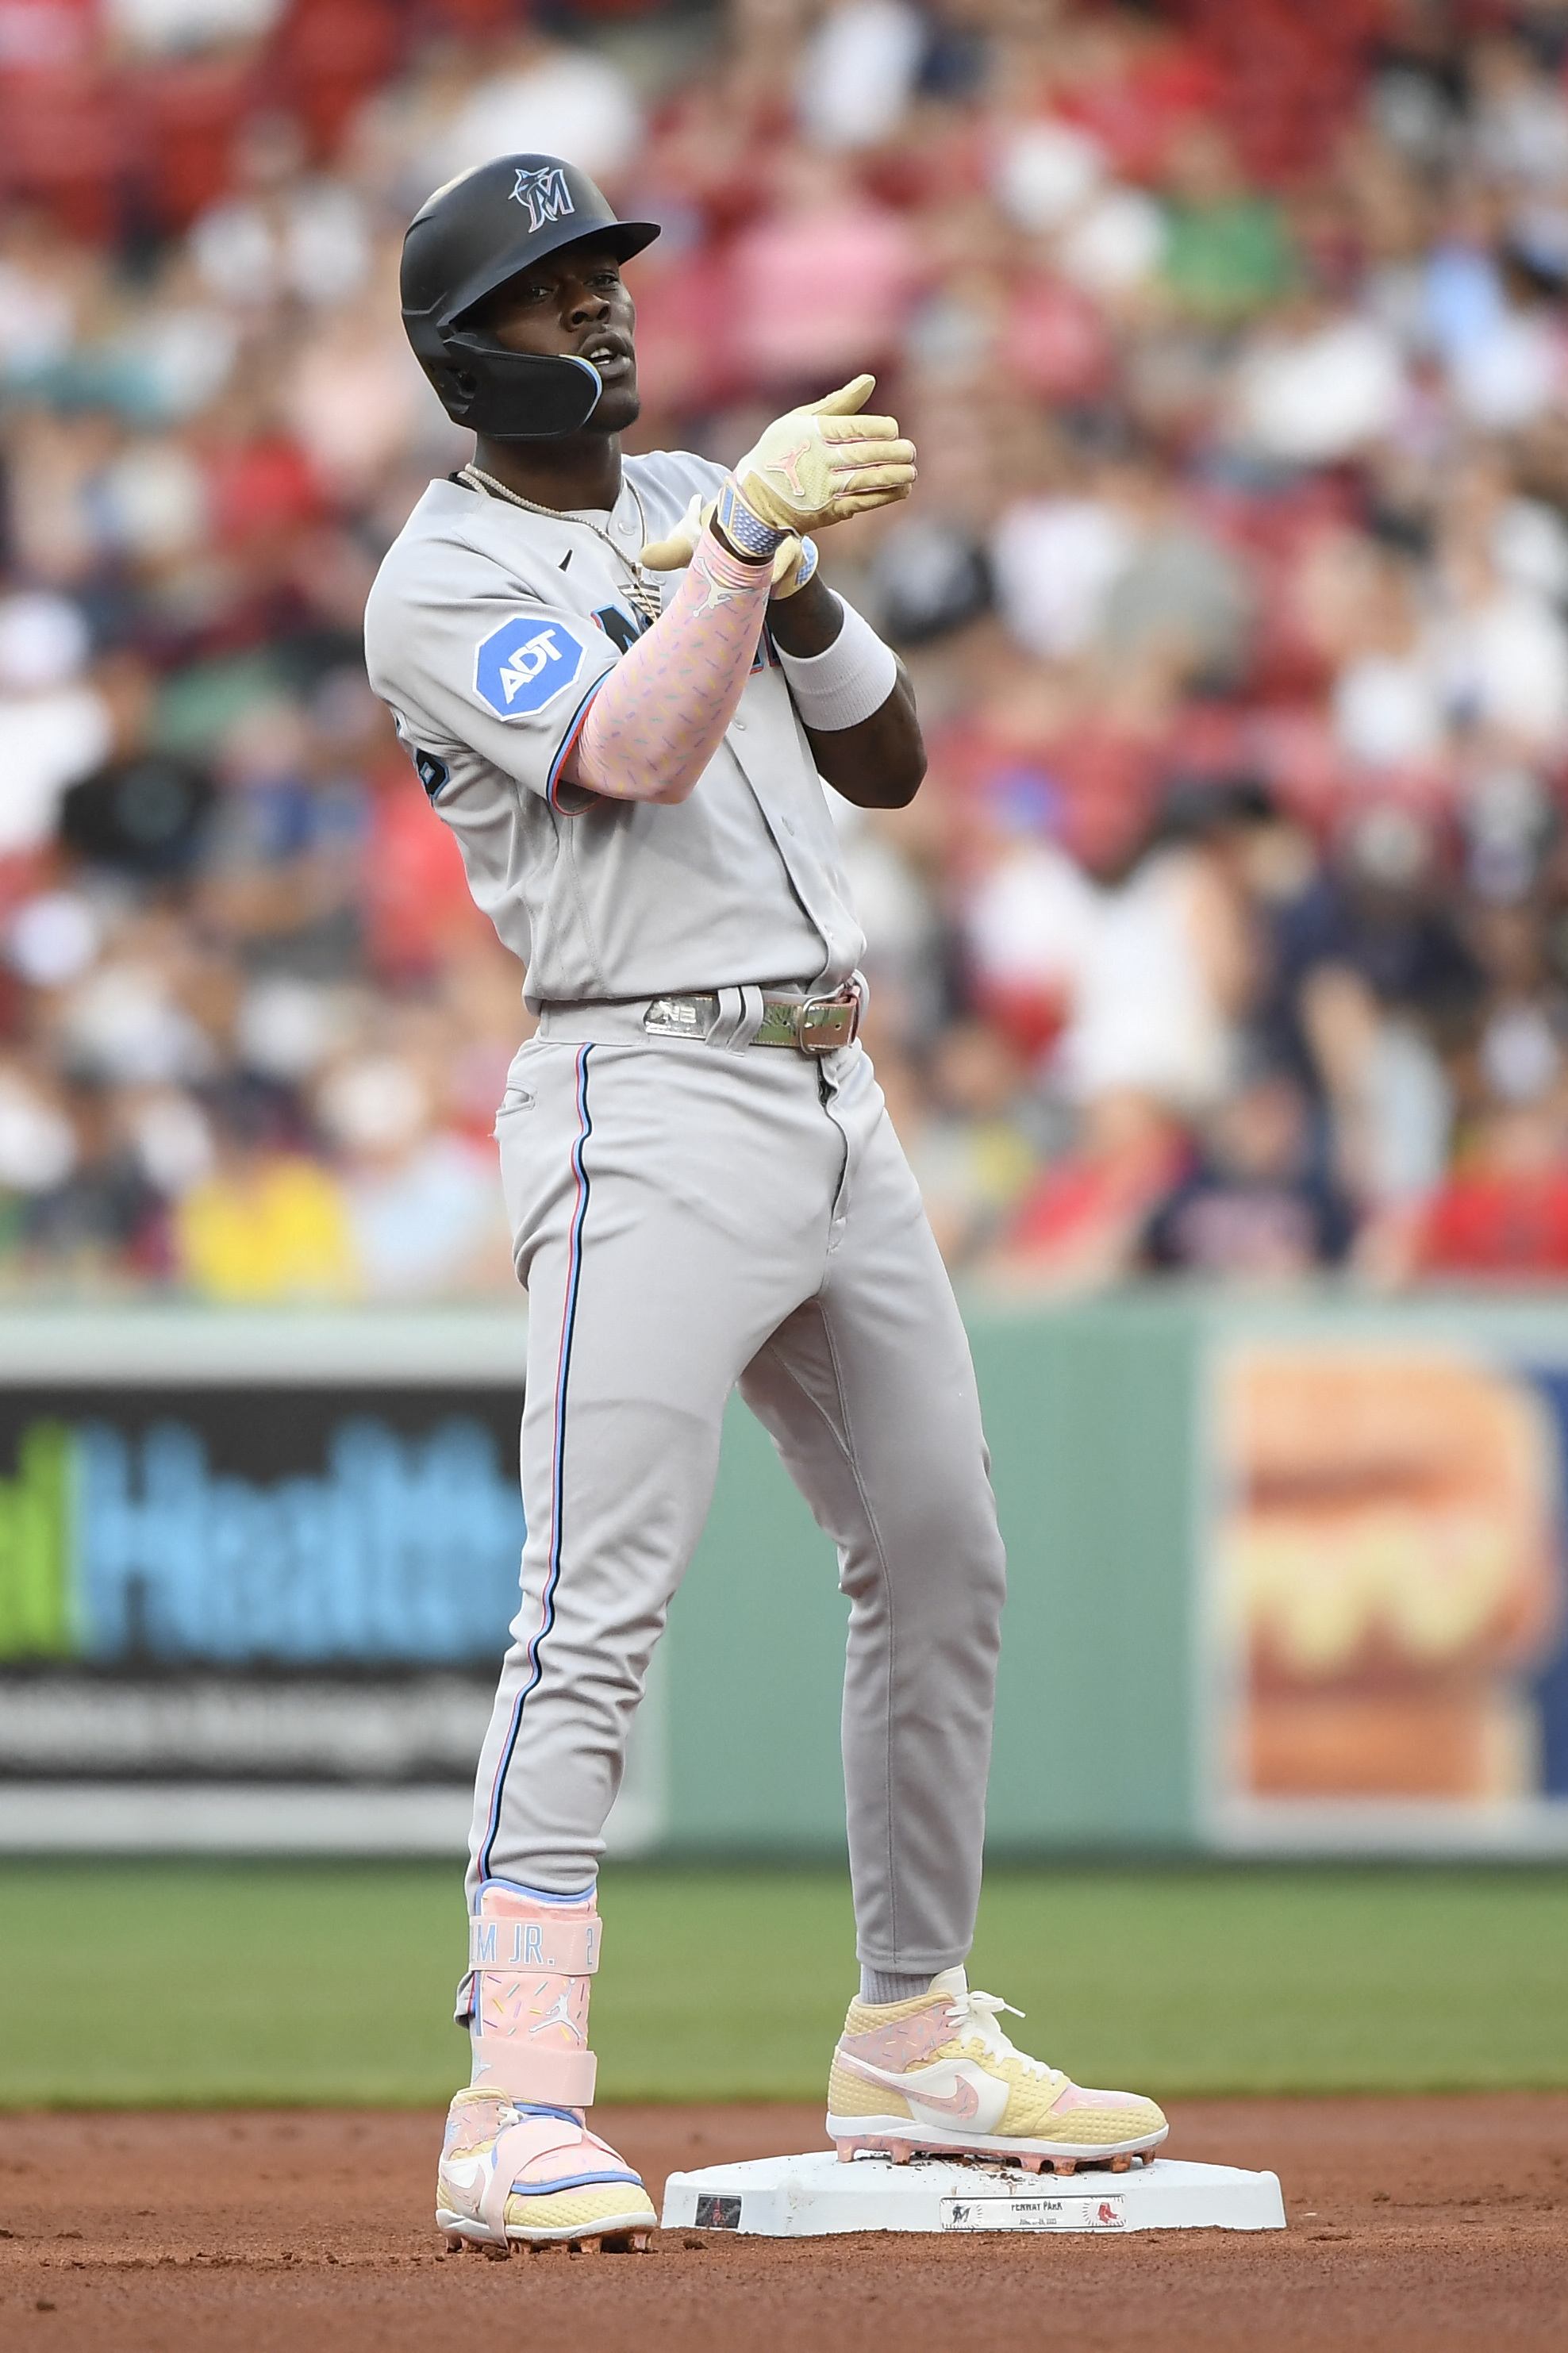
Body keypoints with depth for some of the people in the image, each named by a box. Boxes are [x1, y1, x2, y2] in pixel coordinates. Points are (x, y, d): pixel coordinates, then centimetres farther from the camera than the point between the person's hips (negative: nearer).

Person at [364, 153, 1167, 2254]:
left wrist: (804, 595, 0)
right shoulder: (441, 588, -6)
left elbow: (890, 765, 16)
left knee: (939, 1563, 14)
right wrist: (746, 540, -24)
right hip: (651, 1109, -8)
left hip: (834, 1100, 8)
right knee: (600, 1607, -17)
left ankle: (913, 2044, 26)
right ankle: (519, 2113, -23)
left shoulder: (702, 506, 17)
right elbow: (638, 755, -22)